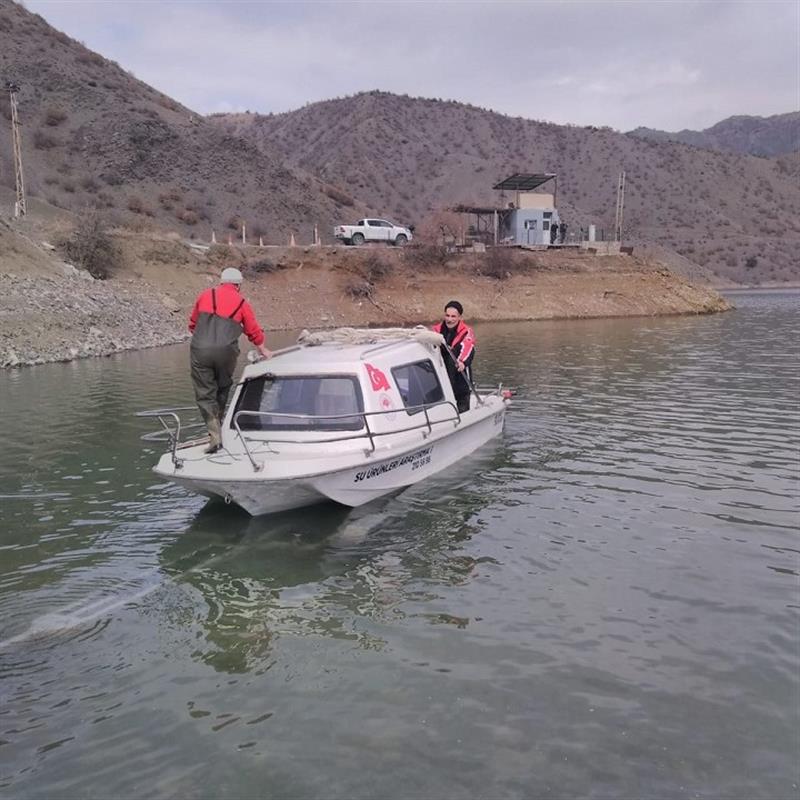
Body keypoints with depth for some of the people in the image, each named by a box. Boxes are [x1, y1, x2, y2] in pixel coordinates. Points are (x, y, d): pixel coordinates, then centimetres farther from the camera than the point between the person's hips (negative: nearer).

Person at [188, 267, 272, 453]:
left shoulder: (205, 296, 13)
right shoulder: (242, 303, 11)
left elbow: (193, 324, 20)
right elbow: (254, 331, 20)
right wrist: (263, 350, 39)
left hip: (200, 350, 0)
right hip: (226, 352, 0)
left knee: (205, 394, 4)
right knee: (222, 389, 21)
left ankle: (215, 435, -7)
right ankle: (219, 423, 28)